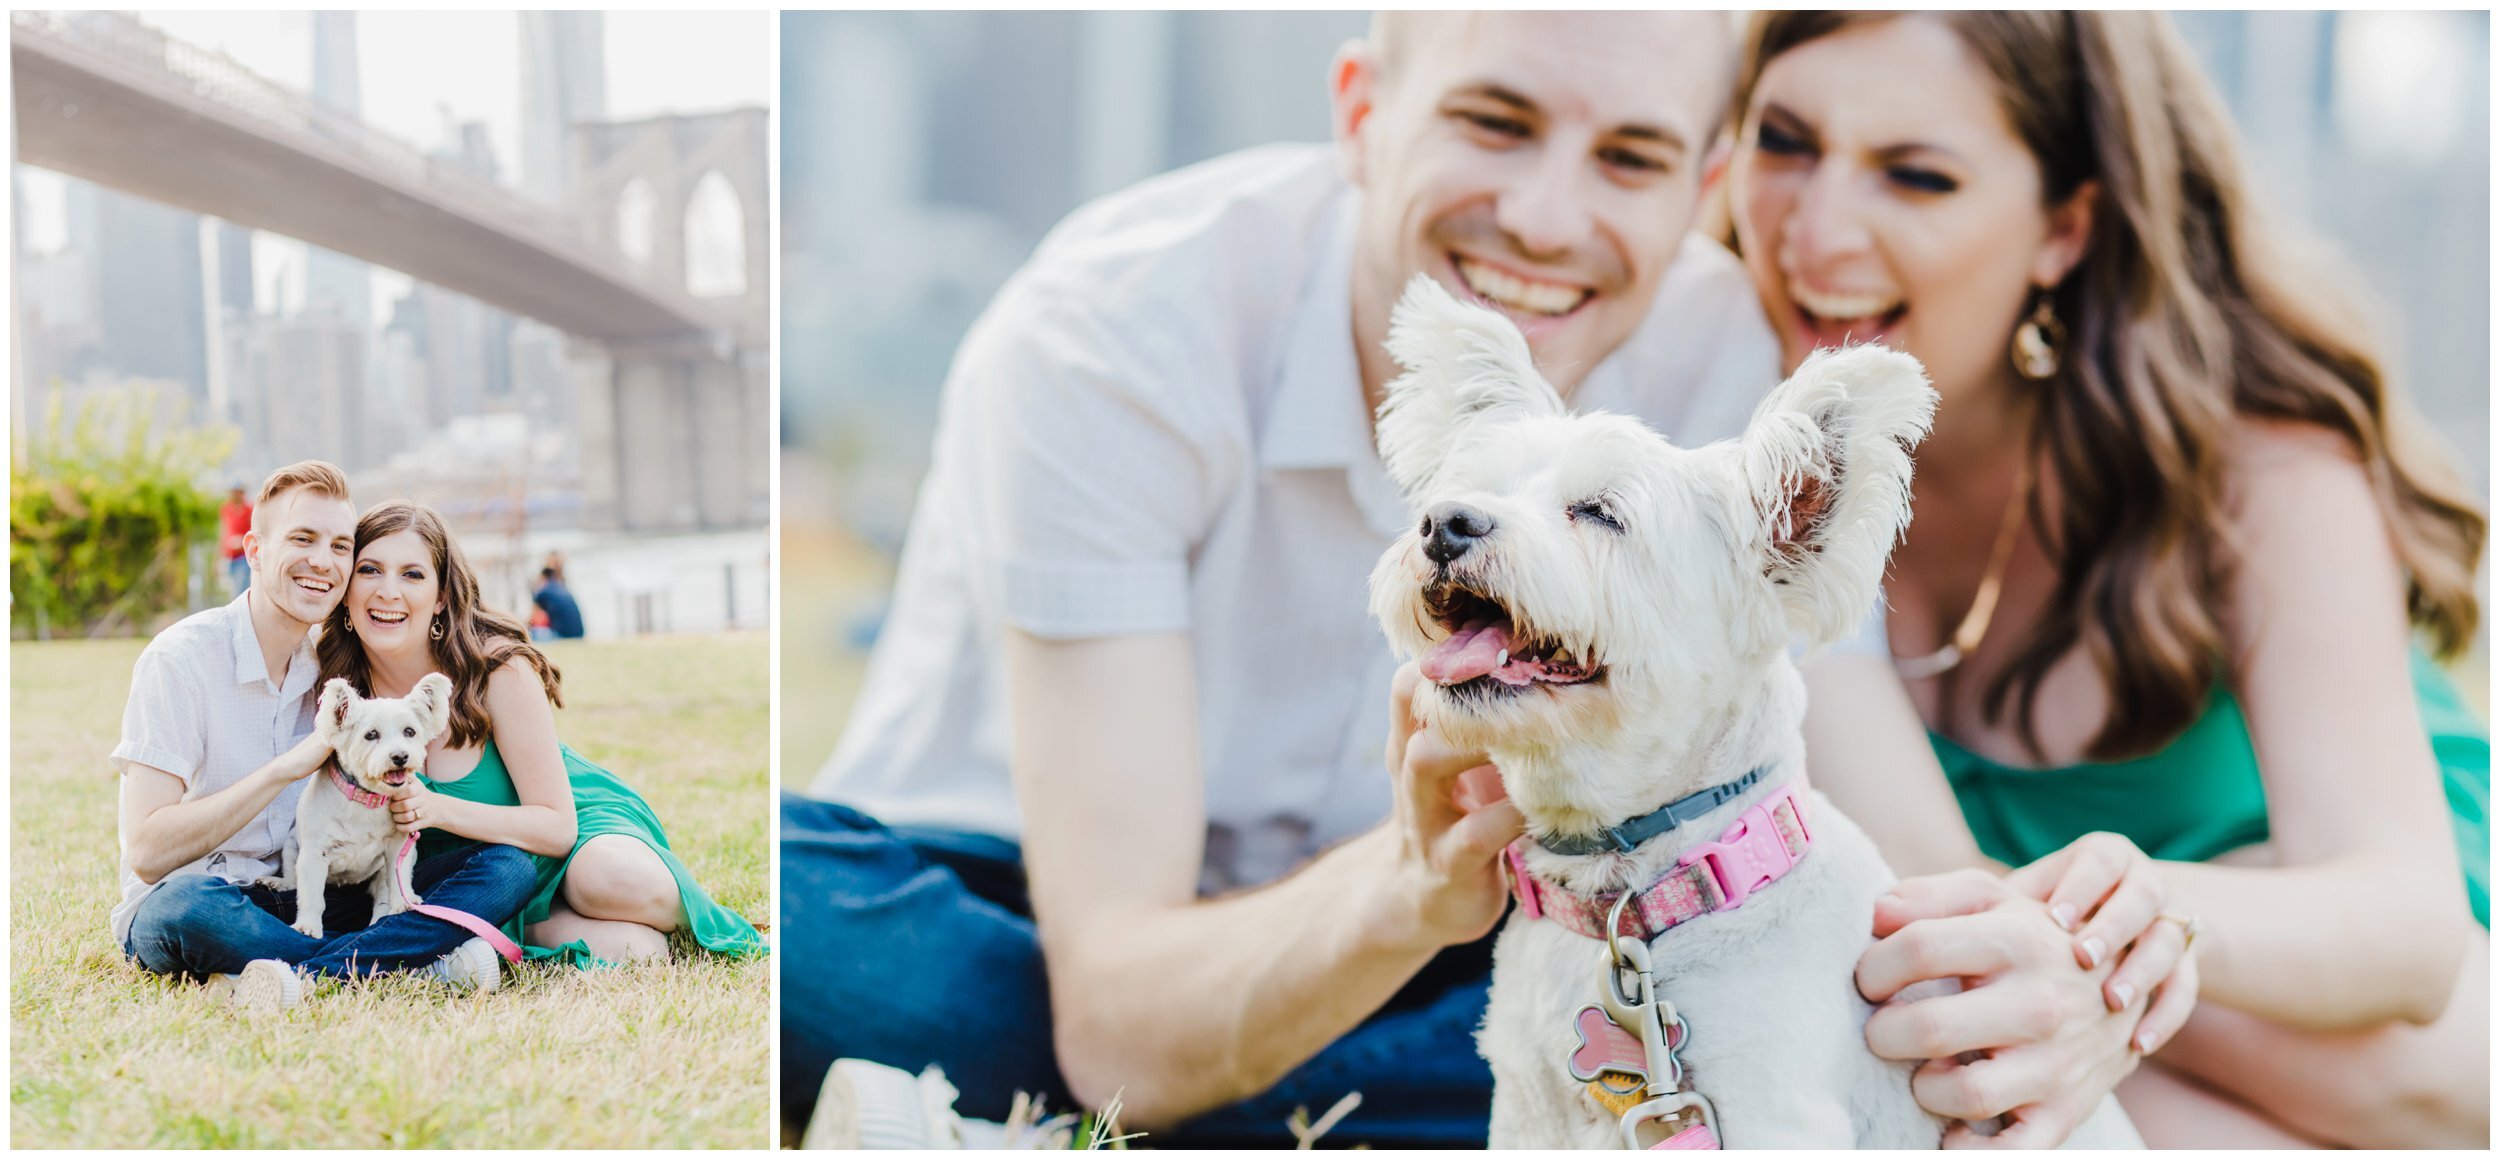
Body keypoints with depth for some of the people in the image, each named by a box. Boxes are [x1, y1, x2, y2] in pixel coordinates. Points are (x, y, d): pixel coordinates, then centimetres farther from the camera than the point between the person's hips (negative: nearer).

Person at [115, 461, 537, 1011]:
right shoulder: (180, 659, -12)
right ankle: (427, 962, -30)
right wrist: (287, 767, -25)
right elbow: (148, 853, -21)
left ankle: (297, 973, -30)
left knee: (507, 865, -13)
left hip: (304, 900, 5)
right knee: (189, 907, -42)